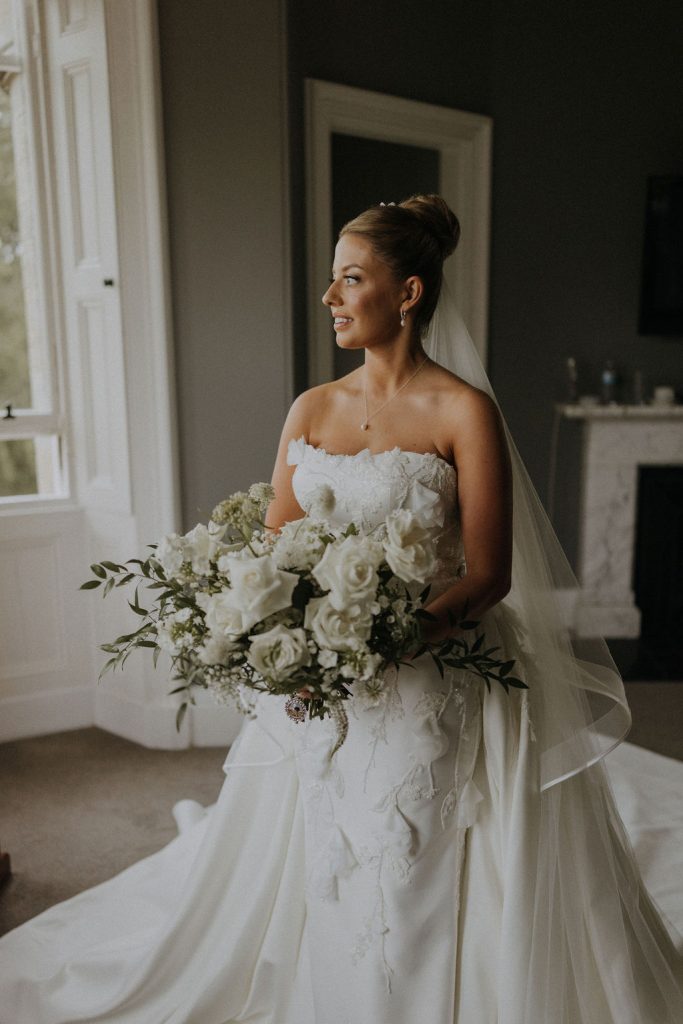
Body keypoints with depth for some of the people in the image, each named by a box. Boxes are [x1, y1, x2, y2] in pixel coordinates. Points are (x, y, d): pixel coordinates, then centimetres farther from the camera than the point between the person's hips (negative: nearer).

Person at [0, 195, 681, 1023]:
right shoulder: (311, 410, 6)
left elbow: (488, 575, -11)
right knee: (322, 889, 16)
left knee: (415, 899, 5)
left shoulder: (463, 411, -8)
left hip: (431, 694, -4)